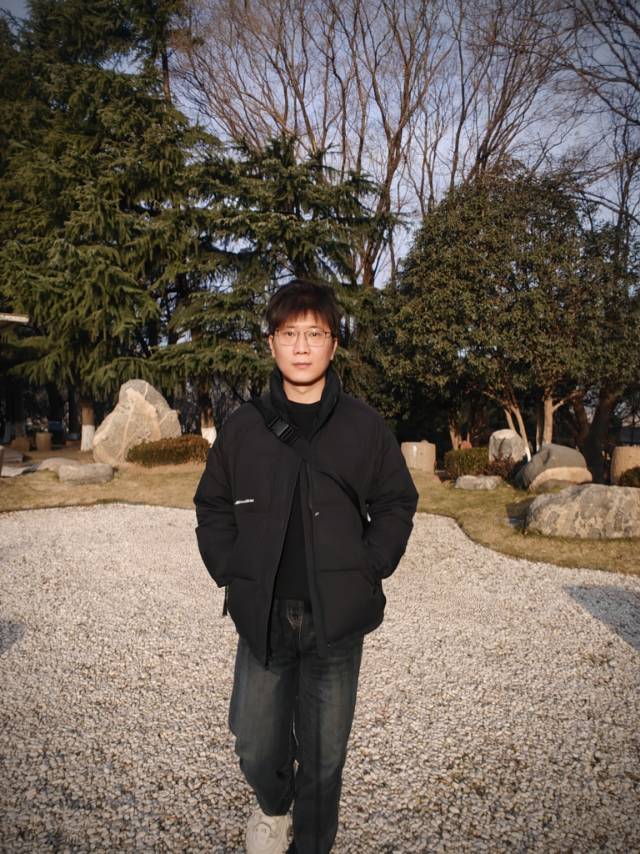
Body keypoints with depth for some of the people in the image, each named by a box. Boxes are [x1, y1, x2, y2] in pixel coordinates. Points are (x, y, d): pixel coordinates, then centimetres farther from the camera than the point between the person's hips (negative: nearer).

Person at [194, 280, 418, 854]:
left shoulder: (364, 427, -3)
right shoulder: (243, 428, 0)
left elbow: (396, 504, 5)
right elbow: (213, 508, 10)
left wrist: (367, 570, -4)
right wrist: (231, 574, 0)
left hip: (337, 619, -1)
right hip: (262, 616, 1)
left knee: (325, 754, 12)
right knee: (256, 745, 12)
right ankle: (273, 805, 46)